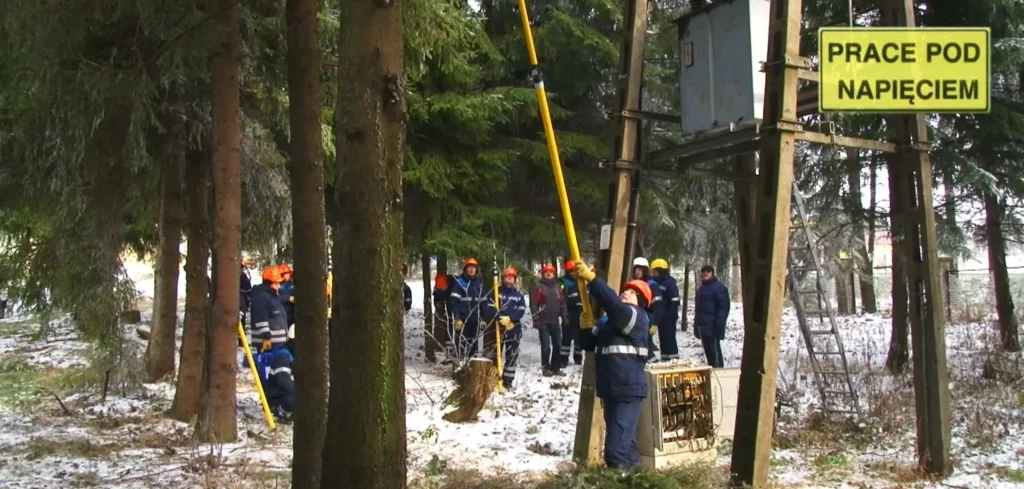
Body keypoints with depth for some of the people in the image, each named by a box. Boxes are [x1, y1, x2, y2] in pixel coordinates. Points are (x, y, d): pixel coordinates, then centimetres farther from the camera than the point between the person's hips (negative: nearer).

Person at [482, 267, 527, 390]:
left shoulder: (519, 295, 9)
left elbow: (521, 311, -2)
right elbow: (489, 308, -10)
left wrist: (510, 318, -19)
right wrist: (500, 318, -24)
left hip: (514, 328, 2)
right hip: (496, 327, -2)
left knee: (512, 355, 2)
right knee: (494, 353, 1)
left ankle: (508, 380, 9)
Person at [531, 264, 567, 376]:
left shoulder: (557, 288, 10)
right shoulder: (540, 287, -4)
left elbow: (562, 303, 16)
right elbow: (534, 304, -6)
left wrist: (564, 317, 10)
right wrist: (536, 319, -12)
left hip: (555, 321, 5)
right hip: (543, 322, -5)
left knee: (557, 345, 8)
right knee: (546, 346, -4)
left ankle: (555, 367, 18)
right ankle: (546, 368, 4)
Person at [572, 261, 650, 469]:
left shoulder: (637, 317, -10)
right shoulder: (611, 320, 18)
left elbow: (612, 303, -28)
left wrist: (591, 279, -32)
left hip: (629, 391, -10)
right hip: (611, 390, 10)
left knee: (617, 447, -15)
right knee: (625, 442, 17)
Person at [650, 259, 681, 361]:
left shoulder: (670, 283, -11)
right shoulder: (657, 283, 15)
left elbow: (674, 301, -16)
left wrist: (672, 315, -20)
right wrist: (655, 317, 16)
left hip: (668, 318, -9)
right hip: (660, 317, 9)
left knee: (669, 339, -9)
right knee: (663, 339, 11)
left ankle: (673, 359, -8)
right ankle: (665, 359, 17)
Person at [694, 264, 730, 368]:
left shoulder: (718, 288, -9)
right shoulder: (702, 288, 21)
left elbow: (724, 307, -15)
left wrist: (718, 325, -21)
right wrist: (696, 325, 22)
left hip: (712, 327, -9)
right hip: (703, 326, 9)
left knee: (714, 351, -10)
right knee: (708, 351, 12)